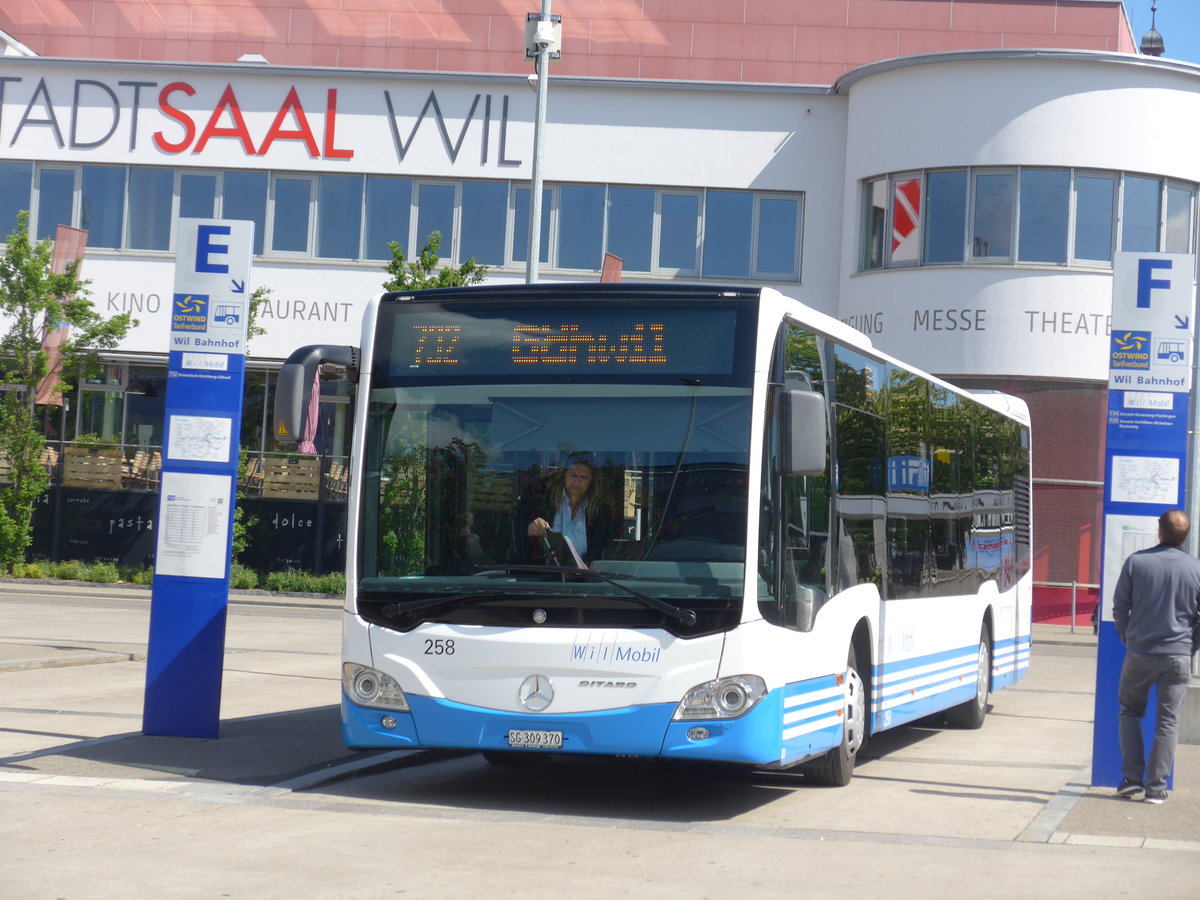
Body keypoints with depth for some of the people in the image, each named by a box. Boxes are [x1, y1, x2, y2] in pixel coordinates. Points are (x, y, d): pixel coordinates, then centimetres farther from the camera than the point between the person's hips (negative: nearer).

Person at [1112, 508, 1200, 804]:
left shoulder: (1136, 562, -5)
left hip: (1139, 653, 0)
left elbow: (1119, 607, 0)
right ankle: (1156, 786, 3)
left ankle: (1132, 778, 9)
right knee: (1168, 721, 6)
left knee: (1129, 712, 16)